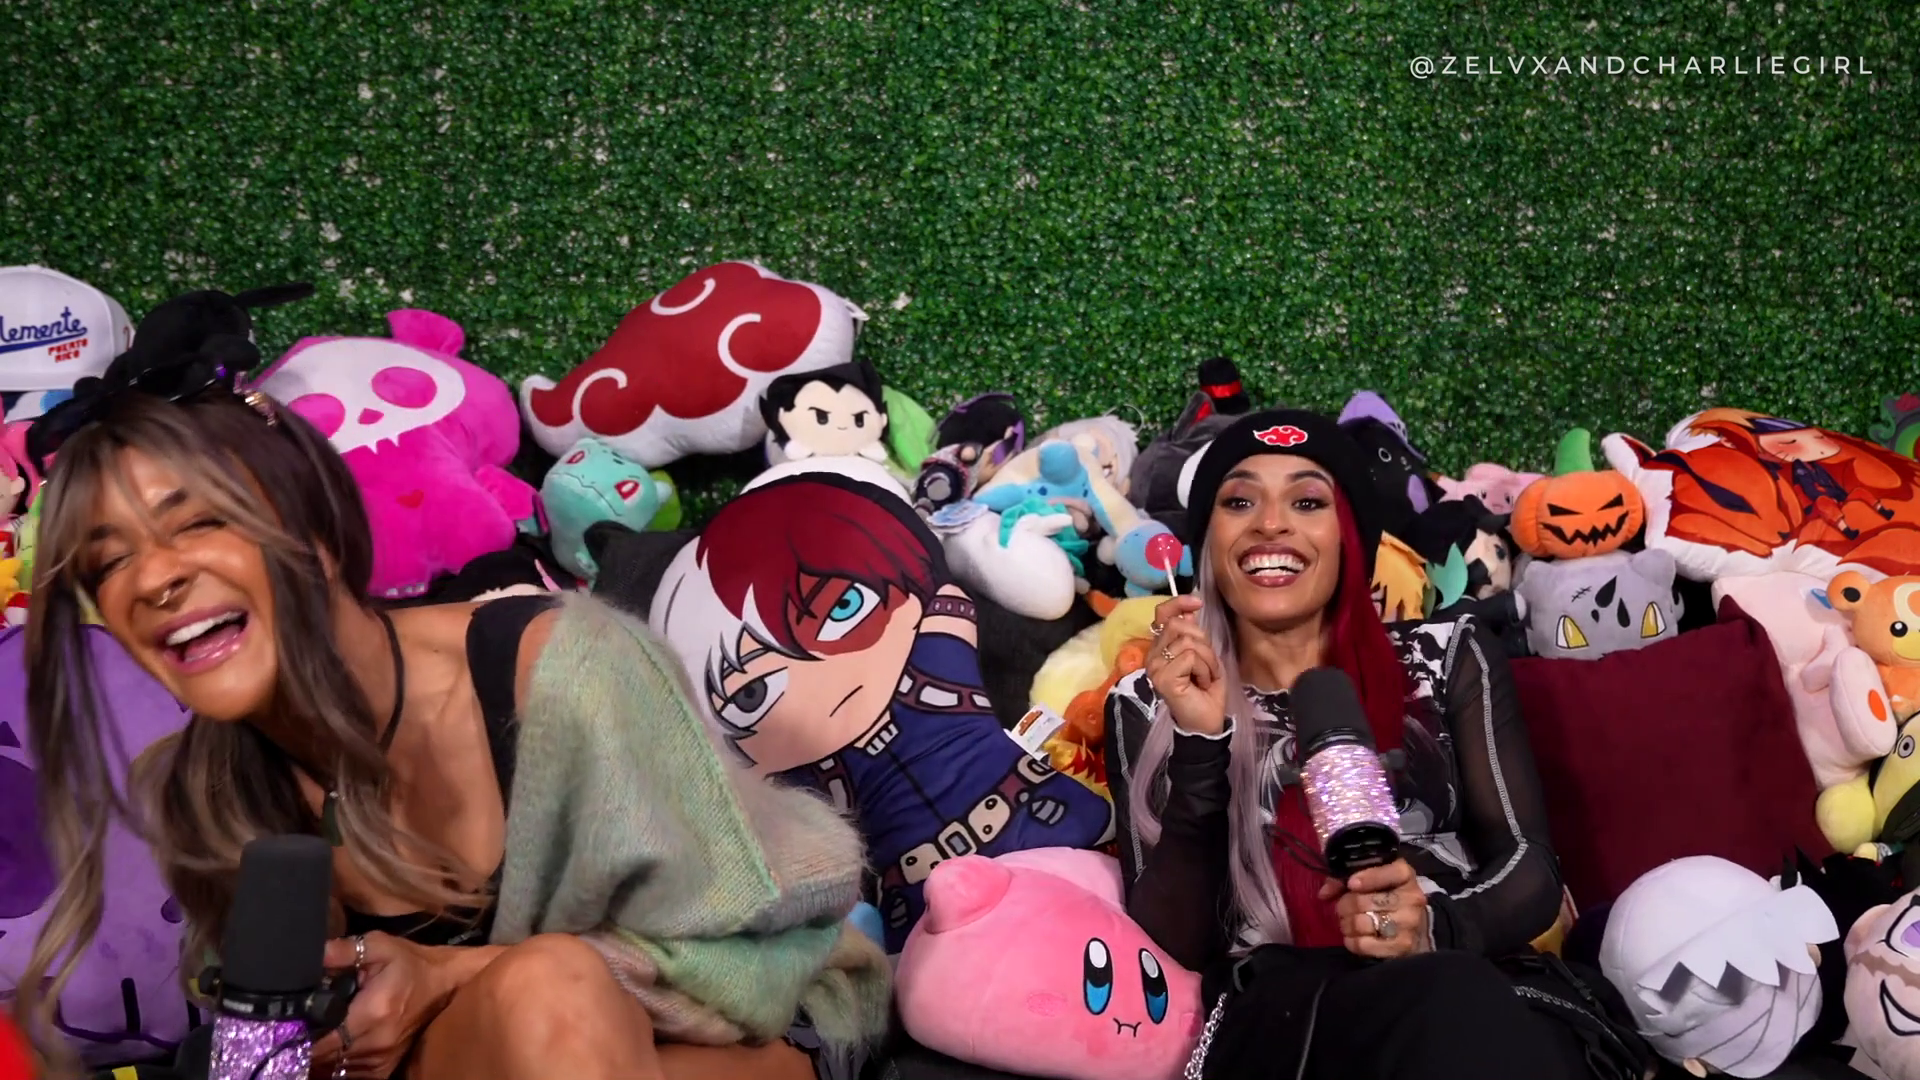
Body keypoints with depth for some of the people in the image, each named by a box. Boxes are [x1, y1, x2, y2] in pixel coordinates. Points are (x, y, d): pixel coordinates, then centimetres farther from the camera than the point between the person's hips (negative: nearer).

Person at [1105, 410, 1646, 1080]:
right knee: (1440, 999, -36)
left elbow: (1531, 864, 8)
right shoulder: (1147, 706, 14)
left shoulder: (1447, 658, 16)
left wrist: (1439, 927, -14)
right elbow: (1172, 946, 3)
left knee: (1462, 1010, -36)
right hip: (1274, 1019, -2)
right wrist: (1199, 745, -10)